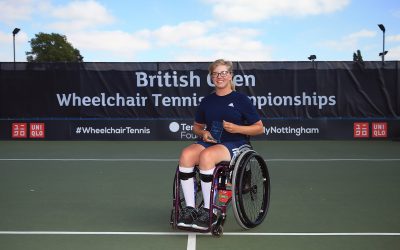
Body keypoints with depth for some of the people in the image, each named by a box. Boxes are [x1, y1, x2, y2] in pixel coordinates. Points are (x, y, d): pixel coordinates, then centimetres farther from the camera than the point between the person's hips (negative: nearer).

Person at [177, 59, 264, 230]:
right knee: (186, 154, -29)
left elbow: (259, 128, 6)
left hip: (235, 144, -4)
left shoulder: (241, 99, 6)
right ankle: (189, 208, -26)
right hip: (209, 142, 4)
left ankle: (208, 211, -27)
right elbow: (197, 126, 29)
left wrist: (237, 128, -10)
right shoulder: (207, 101, 18)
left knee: (206, 156, -36)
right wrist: (203, 133, 5)